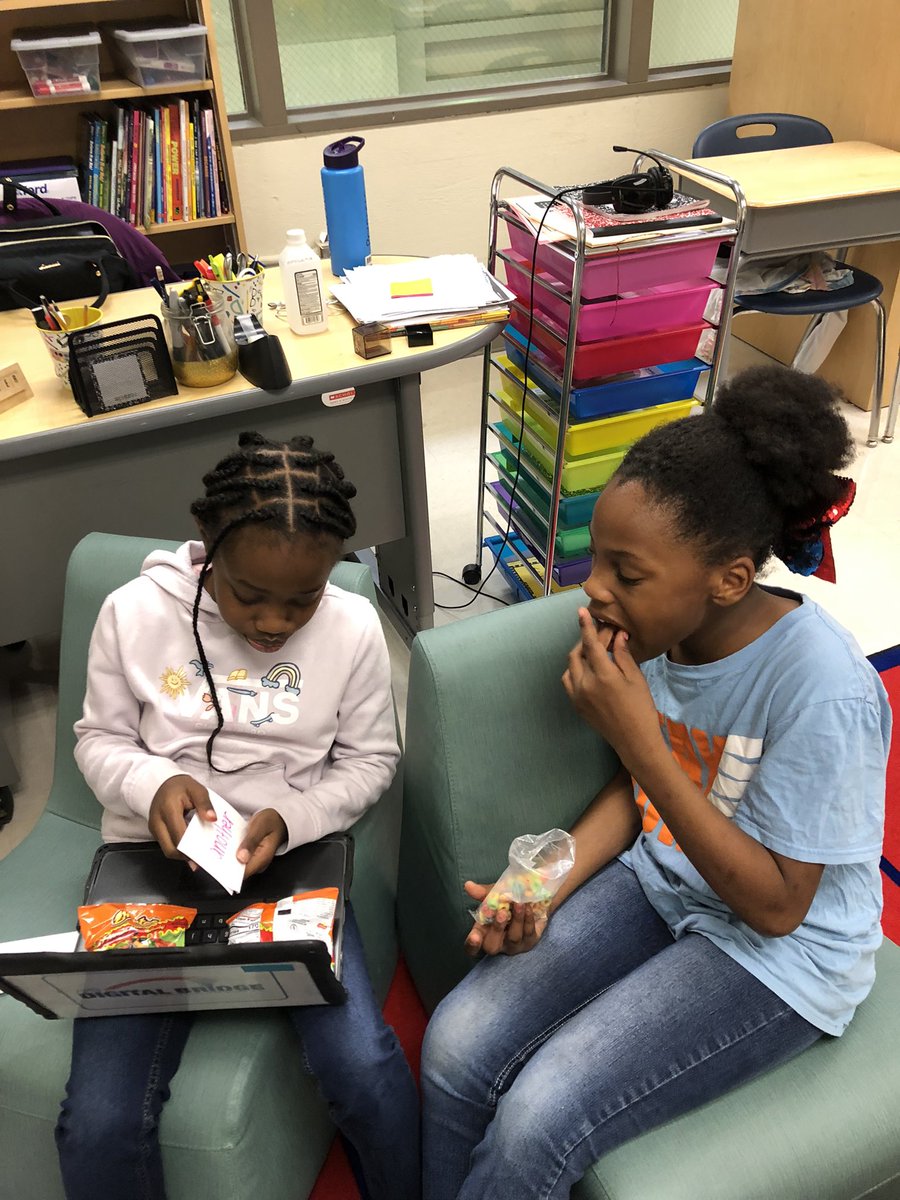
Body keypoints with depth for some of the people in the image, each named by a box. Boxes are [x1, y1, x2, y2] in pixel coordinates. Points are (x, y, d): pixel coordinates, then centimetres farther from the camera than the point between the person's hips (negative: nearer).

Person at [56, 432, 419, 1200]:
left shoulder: (353, 629, -7)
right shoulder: (134, 614, -7)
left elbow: (370, 760, 3)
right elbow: (100, 740, 5)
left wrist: (291, 818, -14)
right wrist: (153, 785, -17)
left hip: (290, 860, 0)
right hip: (155, 864, 1)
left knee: (366, 1072, -19)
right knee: (99, 1125, -15)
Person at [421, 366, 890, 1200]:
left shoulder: (822, 691, -29)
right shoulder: (660, 625, -12)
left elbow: (775, 905, -21)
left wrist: (638, 738, -31)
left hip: (778, 954, -5)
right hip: (659, 882, 5)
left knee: (535, 1122, -17)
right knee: (455, 1049, -9)